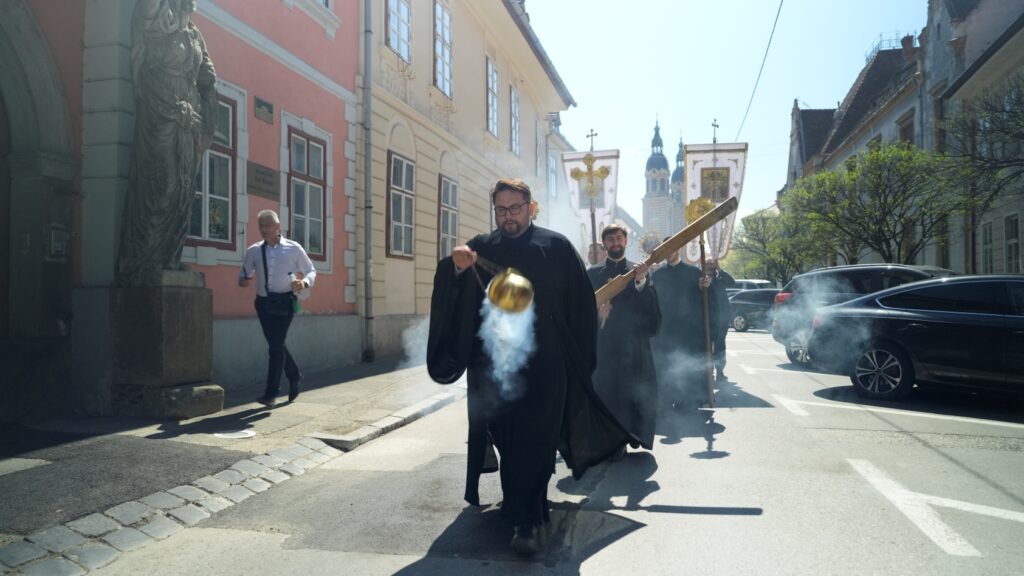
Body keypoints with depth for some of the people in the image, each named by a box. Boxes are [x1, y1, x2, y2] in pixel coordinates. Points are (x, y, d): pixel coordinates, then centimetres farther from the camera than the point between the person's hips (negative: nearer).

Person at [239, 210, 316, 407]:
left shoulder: (294, 248, -1)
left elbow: (311, 271, 6)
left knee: (276, 345, -9)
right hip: (263, 302, 4)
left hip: (285, 302, -4)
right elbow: (244, 274, 15)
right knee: (276, 345, 13)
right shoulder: (253, 251, 6)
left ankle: (271, 393, -4)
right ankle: (295, 376, 37)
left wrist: (305, 282, -15)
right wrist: (242, 280, -9)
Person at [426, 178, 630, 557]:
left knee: (534, 438, -5)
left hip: (543, 362, -2)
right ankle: (519, 504, 32)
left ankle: (526, 520, 0)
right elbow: (454, 297, -8)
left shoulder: (556, 247, 3)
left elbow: (581, 302, 3)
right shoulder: (481, 248, 7)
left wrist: (576, 353, -2)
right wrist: (457, 267, -29)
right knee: (505, 435, 12)